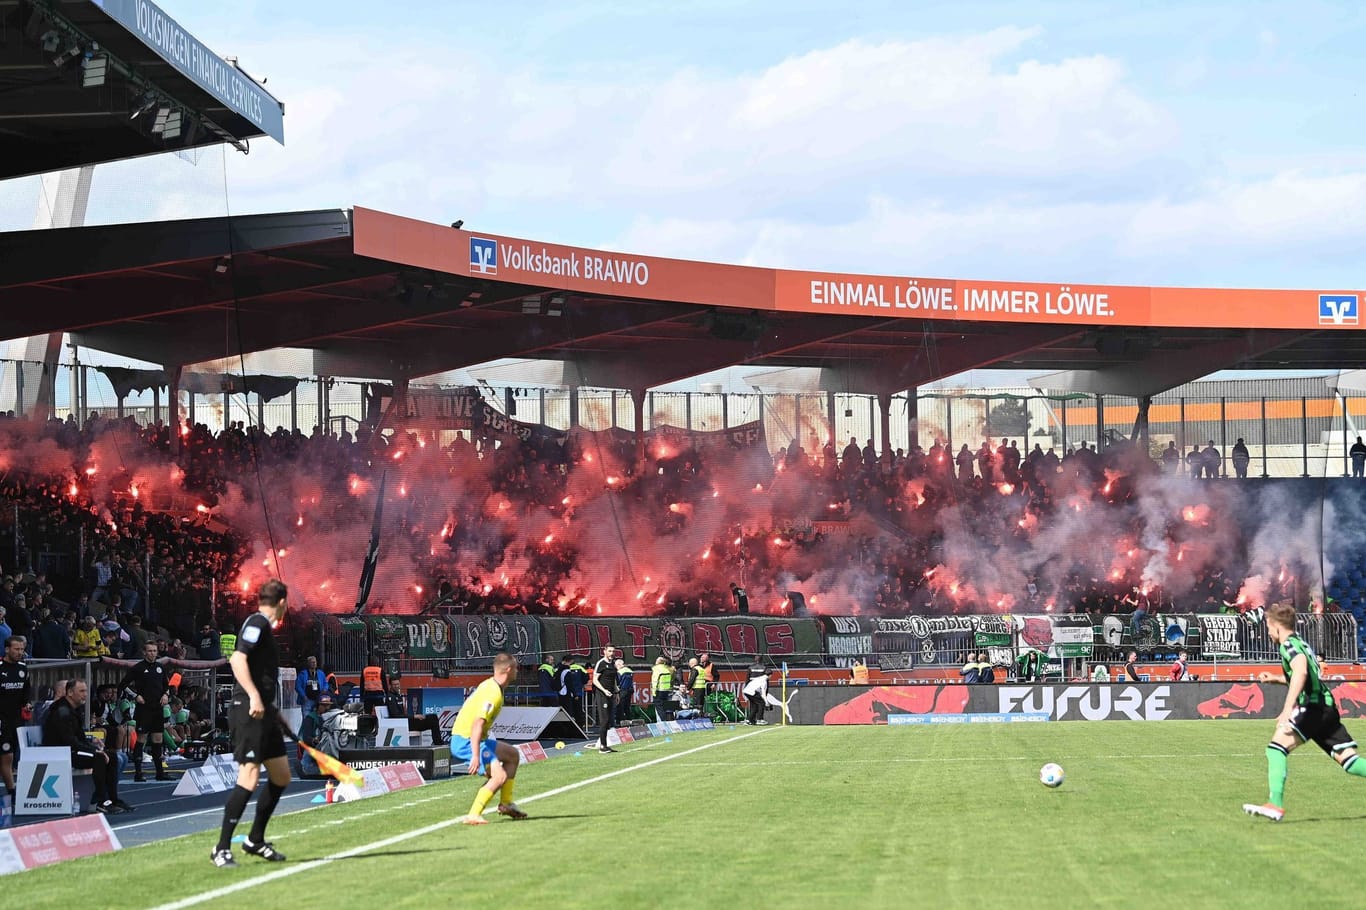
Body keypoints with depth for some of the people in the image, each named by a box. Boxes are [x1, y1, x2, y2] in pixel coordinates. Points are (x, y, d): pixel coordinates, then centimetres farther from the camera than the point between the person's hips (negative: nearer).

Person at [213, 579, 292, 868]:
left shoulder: (264, 626, 20)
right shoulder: (257, 623, -8)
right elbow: (237, 659, -21)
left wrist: (274, 710, 33)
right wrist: (254, 696, -29)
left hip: (264, 713, 10)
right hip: (249, 711, -10)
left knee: (281, 776, 14)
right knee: (249, 779, -15)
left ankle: (255, 840, 25)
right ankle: (222, 849, -11)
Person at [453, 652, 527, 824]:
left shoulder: (490, 685, 11)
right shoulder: (494, 693, -21)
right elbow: (478, 723, -30)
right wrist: (475, 756, -34)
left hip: (472, 739, 11)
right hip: (465, 741, -11)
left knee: (513, 755, 22)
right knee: (500, 776, -22)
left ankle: (506, 803, 24)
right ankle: (473, 815, -23)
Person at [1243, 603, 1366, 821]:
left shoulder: (1289, 645, -5)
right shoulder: (1301, 644, 24)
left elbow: (1301, 671, -27)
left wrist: (1288, 708, -33)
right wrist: (1275, 678, 39)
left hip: (1313, 707, -9)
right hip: (1328, 707, 9)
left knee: (1277, 747, -15)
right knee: (1348, 760, 6)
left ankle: (1275, 805, -26)